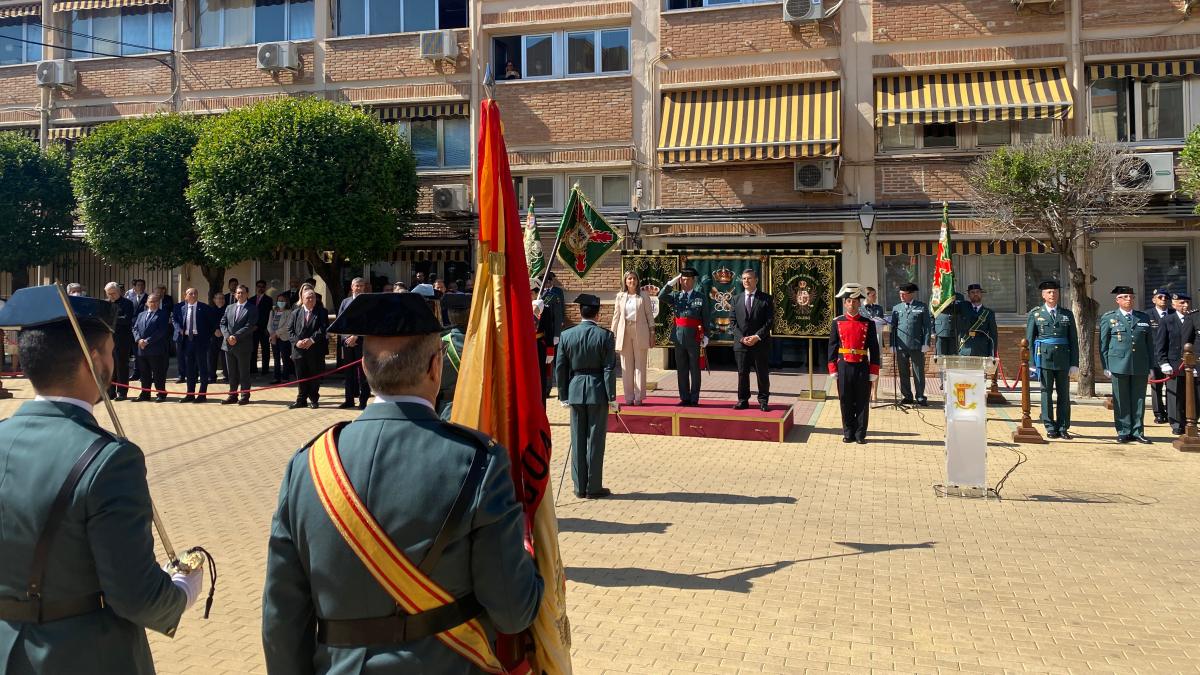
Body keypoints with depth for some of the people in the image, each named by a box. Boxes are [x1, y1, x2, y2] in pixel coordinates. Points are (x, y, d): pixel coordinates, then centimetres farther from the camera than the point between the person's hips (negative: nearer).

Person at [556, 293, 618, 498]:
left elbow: (560, 367, 2)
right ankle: (594, 488, 8)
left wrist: (563, 395, 9)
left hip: (575, 391, 3)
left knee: (578, 440, 10)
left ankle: (580, 487, 15)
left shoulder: (566, 335, 0)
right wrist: (612, 397, -5)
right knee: (595, 440, 3)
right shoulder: (605, 336, -9)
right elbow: (609, 369, -10)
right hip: (597, 392, -3)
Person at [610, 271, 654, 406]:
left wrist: (652, 333, 0)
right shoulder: (620, 296, 10)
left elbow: (649, 314, 6)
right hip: (624, 332, 2)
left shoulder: (644, 295, 6)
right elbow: (616, 316, 12)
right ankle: (629, 397, 8)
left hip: (640, 332, -2)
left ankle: (639, 397, 3)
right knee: (626, 367, 3)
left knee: (640, 365, 0)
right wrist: (613, 334, 8)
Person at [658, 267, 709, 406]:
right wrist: (673, 282, -8)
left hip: (694, 336, -3)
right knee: (681, 369, 8)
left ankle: (694, 398, 10)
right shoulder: (675, 296, 8)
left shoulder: (700, 297, 1)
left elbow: (705, 318, 0)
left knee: (694, 369, 4)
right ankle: (684, 397, 16)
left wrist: (705, 336, -6)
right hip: (679, 335, 3)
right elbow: (661, 297, -9)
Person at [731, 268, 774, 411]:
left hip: (760, 342, -2)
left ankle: (763, 401, 12)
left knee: (762, 374, 3)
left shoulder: (766, 299, 2)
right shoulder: (736, 299, 11)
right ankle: (743, 400, 13)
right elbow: (734, 322, 7)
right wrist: (741, 338, -7)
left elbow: (770, 321, -4)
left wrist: (757, 336, -14)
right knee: (742, 374, 5)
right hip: (741, 343, 2)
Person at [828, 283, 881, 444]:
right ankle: (848, 433, 17)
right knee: (846, 401, 6)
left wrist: (873, 372, -3)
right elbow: (832, 347, 5)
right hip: (844, 366, 1)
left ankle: (860, 434, 14)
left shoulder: (868, 324, 2)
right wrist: (833, 369, -1)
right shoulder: (837, 323, 4)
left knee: (862, 402, 4)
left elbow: (874, 349, 2)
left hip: (862, 367, -1)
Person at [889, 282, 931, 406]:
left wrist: (926, 344, -5)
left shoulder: (922, 307, 3)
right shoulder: (896, 308, 12)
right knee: (903, 373, 7)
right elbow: (893, 328, 11)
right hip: (901, 346, 3)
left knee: (918, 373, 3)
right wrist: (892, 346, 5)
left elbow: (927, 326, 2)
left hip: (917, 346, -3)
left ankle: (920, 397, 11)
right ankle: (907, 396, 16)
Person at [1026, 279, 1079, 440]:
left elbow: (1074, 340, 8)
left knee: (1064, 395, 4)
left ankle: (1063, 428, 11)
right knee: (1046, 394, 1)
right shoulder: (1035, 314, 5)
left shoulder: (1067, 314, 10)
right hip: (1044, 359, -2)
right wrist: (1031, 363, -3)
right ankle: (1050, 428, 8)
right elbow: (1029, 340, 4)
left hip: (1063, 359, 2)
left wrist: (1074, 364, 1)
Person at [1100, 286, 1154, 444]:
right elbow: (1103, 345, 5)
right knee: (1121, 401, 2)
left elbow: (1150, 343, 14)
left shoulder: (1144, 318, 12)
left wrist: (1151, 366, 9)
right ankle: (1124, 432, 9)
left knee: (1139, 400, 5)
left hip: (1140, 367, 2)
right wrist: (1105, 366, -1)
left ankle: (1138, 432, 14)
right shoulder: (1108, 318, 5)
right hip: (1119, 366, -2)